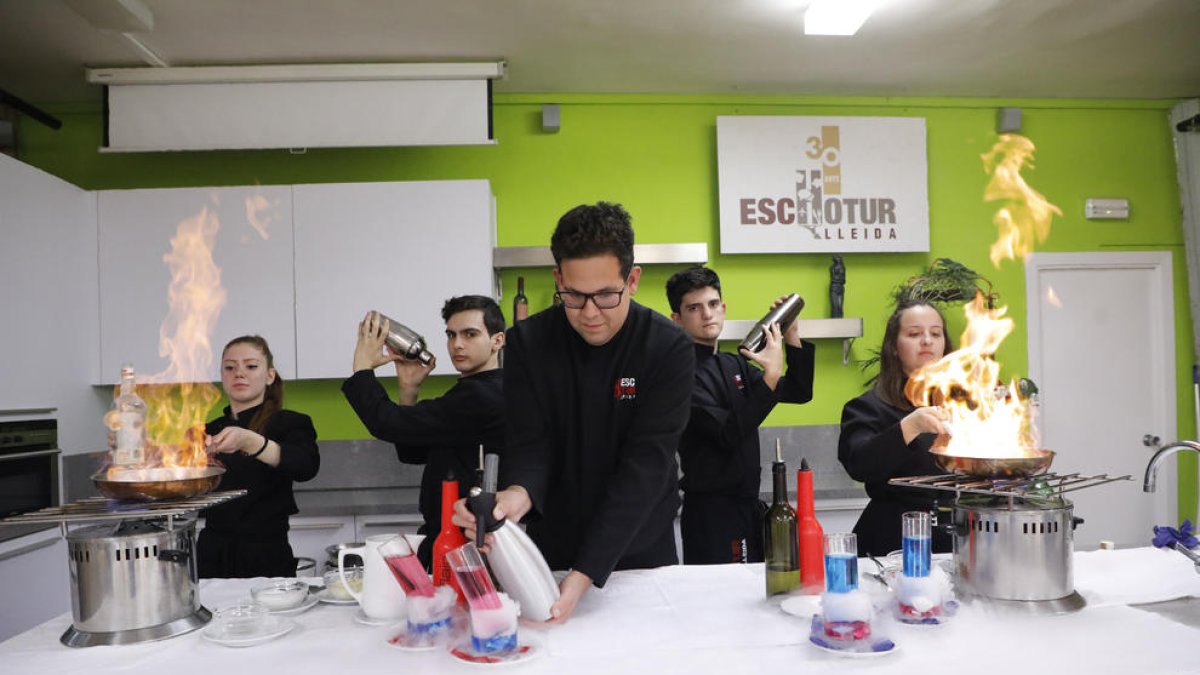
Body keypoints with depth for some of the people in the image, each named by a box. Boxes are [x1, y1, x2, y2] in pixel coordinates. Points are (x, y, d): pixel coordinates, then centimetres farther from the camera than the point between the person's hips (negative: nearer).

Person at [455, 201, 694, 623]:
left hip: (641, 550, -1)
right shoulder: (527, 343, -12)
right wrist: (518, 494, -40)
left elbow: (645, 465, -24)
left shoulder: (669, 349, -19)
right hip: (553, 548, 1)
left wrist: (586, 574, -33)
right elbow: (530, 445, -15)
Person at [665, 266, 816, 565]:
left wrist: (793, 339, 2)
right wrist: (771, 375, -24)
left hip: (749, 504, 8)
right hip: (710, 510, -8)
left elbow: (799, 392, 15)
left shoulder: (734, 365, 11)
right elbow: (729, 435, -22)